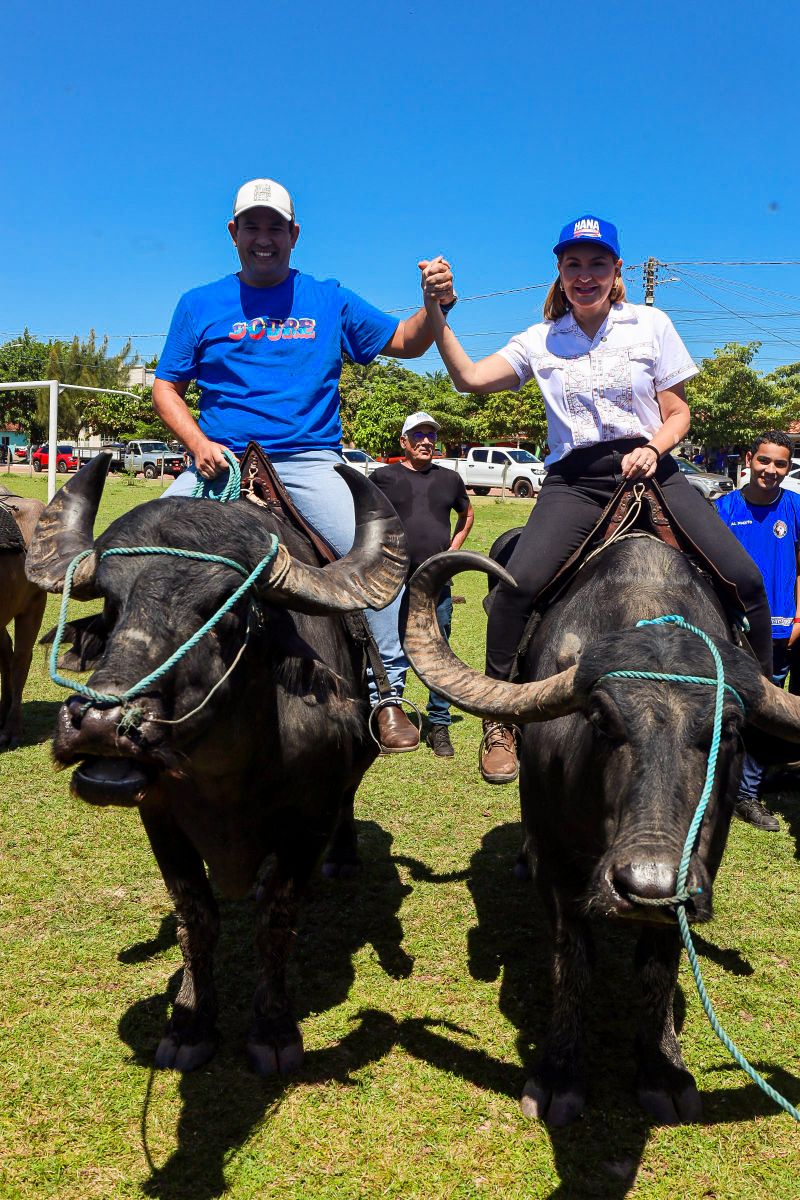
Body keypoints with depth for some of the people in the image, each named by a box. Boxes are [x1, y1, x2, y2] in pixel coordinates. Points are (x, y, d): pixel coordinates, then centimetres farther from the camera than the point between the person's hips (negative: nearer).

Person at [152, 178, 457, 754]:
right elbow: (166, 387, 12)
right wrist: (198, 443, -6)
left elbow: (403, 342, 14)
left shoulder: (329, 300, 13)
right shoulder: (199, 305, 13)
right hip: (220, 462, 1)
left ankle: (386, 695, -8)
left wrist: (436, 303, -7)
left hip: (309, 462, -1)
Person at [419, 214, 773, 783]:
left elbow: (677, 412, 8)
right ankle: (501, 721, -4)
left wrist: (653, 449, -13)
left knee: (744, 578, -15)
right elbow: (471, 378, -2)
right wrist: (436, 313, -11)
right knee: (517, 585, -24)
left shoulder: (651, 324, 8)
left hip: (651, 470, 1)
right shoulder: (540, 340, 10)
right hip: (575, 483, 0)